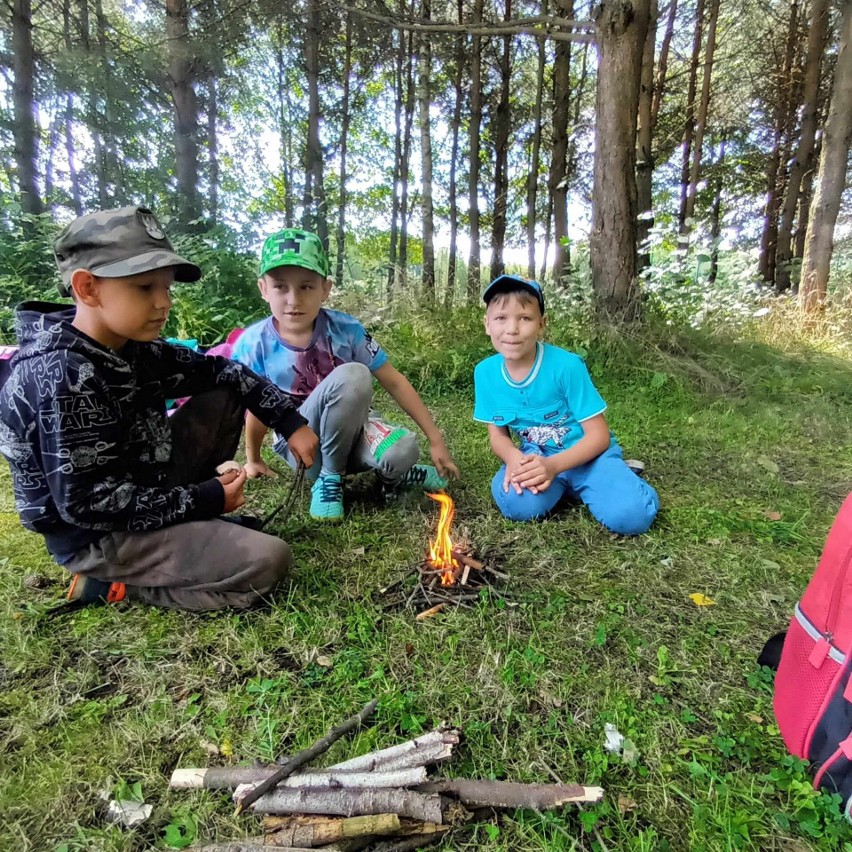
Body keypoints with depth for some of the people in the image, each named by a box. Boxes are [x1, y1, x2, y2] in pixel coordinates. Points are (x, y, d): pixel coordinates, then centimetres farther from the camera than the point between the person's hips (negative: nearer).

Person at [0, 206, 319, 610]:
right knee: (267, 561, -19)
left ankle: (192, 524, 8)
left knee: (225, 397, 6)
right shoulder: (63, 376, -26)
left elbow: (220, 371, 8)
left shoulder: (135, 349, -1)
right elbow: (87, 503, -27)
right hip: (98, 534, -8)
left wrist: (291, 422, 0)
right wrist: (203, 500, -20)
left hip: (146, 492, 9)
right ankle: (110, 582, -4)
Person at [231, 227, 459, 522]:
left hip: (352, 432, 2)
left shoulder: (346, 329, -14)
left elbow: (395, 383, -8)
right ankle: (330, 475, -12)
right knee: (352, 375, -32)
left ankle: (390, 472, 4)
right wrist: (253, 460, 14)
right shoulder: (253, 345, -16)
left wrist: (435, 439, -7)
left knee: (402, 450, -35)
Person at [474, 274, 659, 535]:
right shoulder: (485, 372, -8)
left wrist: (554, 465, -31)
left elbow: (599, 435, -15)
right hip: (536, 459, 3)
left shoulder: (566, 366, -21)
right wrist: (513, 458, -23)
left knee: (631, 515, -27)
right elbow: (498, 434, 1)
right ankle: (566, 485, 2)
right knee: (518, 504, -30)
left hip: (588, 454, -2)